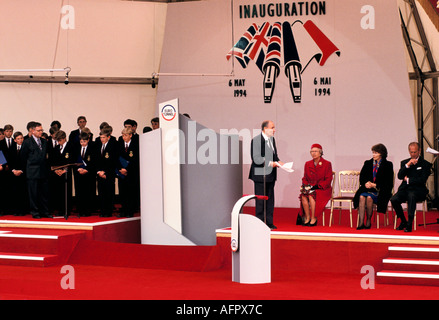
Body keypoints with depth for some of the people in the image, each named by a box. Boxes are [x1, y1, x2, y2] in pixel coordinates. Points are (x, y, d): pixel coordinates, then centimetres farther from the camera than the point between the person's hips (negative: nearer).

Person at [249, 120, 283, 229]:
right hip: (260, 174, -8)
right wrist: (270, 163, -24)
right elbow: (256, 159, -19)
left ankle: (269, 223, 18)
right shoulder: (256, 140, -14)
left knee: (270, 200, 11)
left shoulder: (272, 139, 12)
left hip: (270, 175, 8)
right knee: (260, 200, -2)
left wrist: (278, 161, 1)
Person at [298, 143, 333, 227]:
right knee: (303, 195, -29)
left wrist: (317, 186, -17)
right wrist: (305, 185, -5)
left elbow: (328, 180, -6)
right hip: (310, 188, 4)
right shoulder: (308, 164, 13)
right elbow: (305, 178, 17)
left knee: (311, 195, -34)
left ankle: (313, 219, -27)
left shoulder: (327, 164, -1)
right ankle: (307, 218, -22)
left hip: (323, 189, -4)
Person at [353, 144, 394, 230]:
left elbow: (388, 182, -2)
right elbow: (362, 178, 15)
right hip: (367, 188, 3)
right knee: (361, 197, -30)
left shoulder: (388, 165, 4)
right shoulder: (367, 163, 17)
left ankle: (368, 222, -22)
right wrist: (366, 183, -8)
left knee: (369, 197, -33)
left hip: (380, 190, -3)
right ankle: (361, 223, -36)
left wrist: (374, 185, -11)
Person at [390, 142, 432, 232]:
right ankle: (403, 221, -3)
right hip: (405, 189, 4)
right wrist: (408, 165, -10)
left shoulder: (425, 164, 3)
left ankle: (409, 224, -35)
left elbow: (422, 180, -8)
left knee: (411, 196, -39)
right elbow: (400, 176, 1)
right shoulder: (404, 162, 17)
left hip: (418, 190, -4)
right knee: (393, 199, -25)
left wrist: (408, 180, -3)